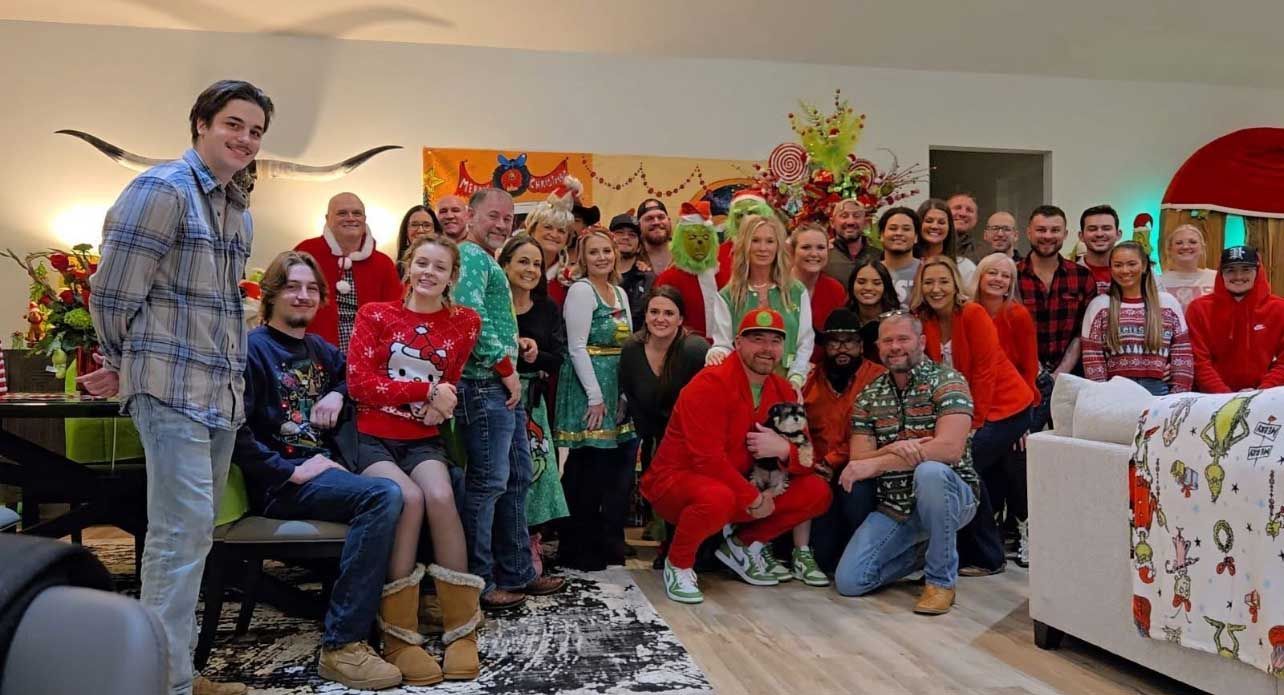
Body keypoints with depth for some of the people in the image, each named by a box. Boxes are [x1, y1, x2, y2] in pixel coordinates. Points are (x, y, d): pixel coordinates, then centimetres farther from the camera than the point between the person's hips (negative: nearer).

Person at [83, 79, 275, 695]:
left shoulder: (238, 211, 18)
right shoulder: (161, 189, -8)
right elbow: (113, 293, -10)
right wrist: (125, 367, 4)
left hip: (223, 391, 8)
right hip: (173, 388, -8)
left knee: (193, 531, 12)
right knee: (183, 530, -9)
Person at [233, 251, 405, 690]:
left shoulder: (322, 351, 18)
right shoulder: (254, 348, -4)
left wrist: (338, 394, 12)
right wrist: (291, 471, -18)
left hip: (325, 469, 7)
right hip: (279, 483, -7)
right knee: (384, 496, -31)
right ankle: (342, 645, -28)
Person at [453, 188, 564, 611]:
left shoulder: (487, 261, 23)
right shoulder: (470, 256, -9)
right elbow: (473, 317, -22)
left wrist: (514, 342, 12)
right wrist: (506, 368, -16)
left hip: (504, 386, 11)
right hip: (486, 385, -11)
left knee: (516, 480, 14)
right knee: (488, 482, -7)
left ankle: (517, 572, 22)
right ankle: (477, 582, 2)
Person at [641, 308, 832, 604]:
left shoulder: (783, 391, 2)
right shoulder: (709, 385, -21)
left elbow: (807, 460, 1)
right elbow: (709, 459, -27)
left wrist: (784, 449, -22)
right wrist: (753, 499, -20)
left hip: (739, 487, 7)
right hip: (677, 481, -7)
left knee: (817, 491, -5)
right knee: (717, 498, -41)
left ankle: (743, 546, 12)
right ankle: (678, 564, -9)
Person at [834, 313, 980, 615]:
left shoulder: (946, 381, -9)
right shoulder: (868, 397, 5)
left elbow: (949, 448, -24)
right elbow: (859, 462, 0)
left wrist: (877, 463, -24)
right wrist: (891, 450, -23)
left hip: (950, 496, -4)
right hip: (893, 508, 4)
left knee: (929, 471, -38)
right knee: (849, 581, -11)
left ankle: (941, 579, -16)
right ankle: (923, 549, 17)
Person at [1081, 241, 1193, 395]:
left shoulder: (1169, 303, 10)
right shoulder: (1099, 306, 5)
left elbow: (1182, 355, 8)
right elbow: (1092, 360, 1)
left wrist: (1179, 396, 0)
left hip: (1159, 390, 2)